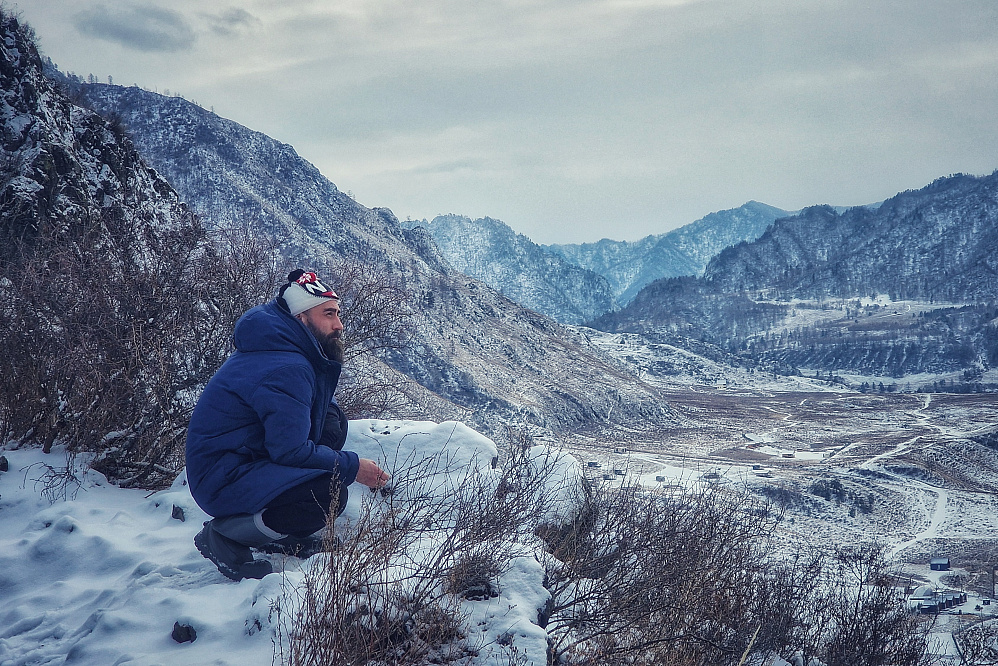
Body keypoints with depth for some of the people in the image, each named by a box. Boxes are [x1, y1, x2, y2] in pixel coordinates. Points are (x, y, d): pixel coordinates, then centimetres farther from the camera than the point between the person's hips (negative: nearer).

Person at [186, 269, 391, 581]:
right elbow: (290, 450, -24)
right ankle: (224, 534, -7)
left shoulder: (289, 353, 7)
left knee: (332, 419, 7)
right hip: (222, 481, -10)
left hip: (245, 456, 10)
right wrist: (352, 466, -13)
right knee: (330, 493, -26)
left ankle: (281, 529, 10)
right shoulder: (286, 370, -23)